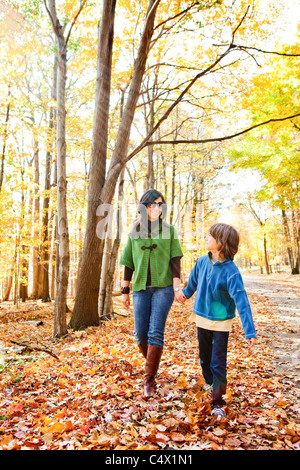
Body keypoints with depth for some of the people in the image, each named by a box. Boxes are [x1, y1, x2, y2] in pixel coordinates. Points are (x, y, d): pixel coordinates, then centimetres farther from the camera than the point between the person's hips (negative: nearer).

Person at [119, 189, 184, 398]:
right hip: (141, 288, 2)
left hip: (163, 287, -2)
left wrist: (177, 285, -7)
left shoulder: (169, 230, 5)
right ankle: (152, 363, 34)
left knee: (155, 332, -8)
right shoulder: (134, 232, 9)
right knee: (141, 334, 5)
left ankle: (149, 380, 3)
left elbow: (175, 260, 2)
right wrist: (125, 289, 10)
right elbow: (129, 263, 11)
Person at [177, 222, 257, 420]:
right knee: (205, 358, 22)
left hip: (221, 324, -5)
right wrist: (186, 293, 27)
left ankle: (218, 402, 16)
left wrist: (250, 331, -28)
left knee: (218, 365, -1)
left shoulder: (231, 271, -25)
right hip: (202, 319, 6)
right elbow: (194, 279, 12)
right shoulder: (202, 262, -9)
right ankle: (210, 385, 46)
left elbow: (242, 302, -26)